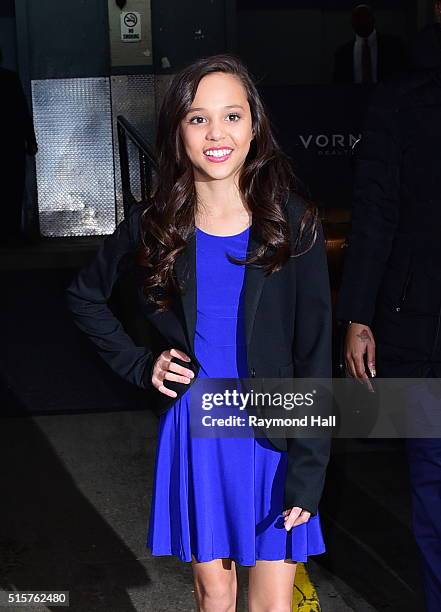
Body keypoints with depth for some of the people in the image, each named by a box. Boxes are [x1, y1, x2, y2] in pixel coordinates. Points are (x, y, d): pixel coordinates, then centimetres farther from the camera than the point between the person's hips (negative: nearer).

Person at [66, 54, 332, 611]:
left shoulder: (294, 224, -10)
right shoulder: (154, 225, -5)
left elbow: (314, 356, -8)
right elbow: (83, 296, 13)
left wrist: (308, 477, -10)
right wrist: (137, 364, 1)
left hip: (272, 436, -1)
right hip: (191, 433, 2)